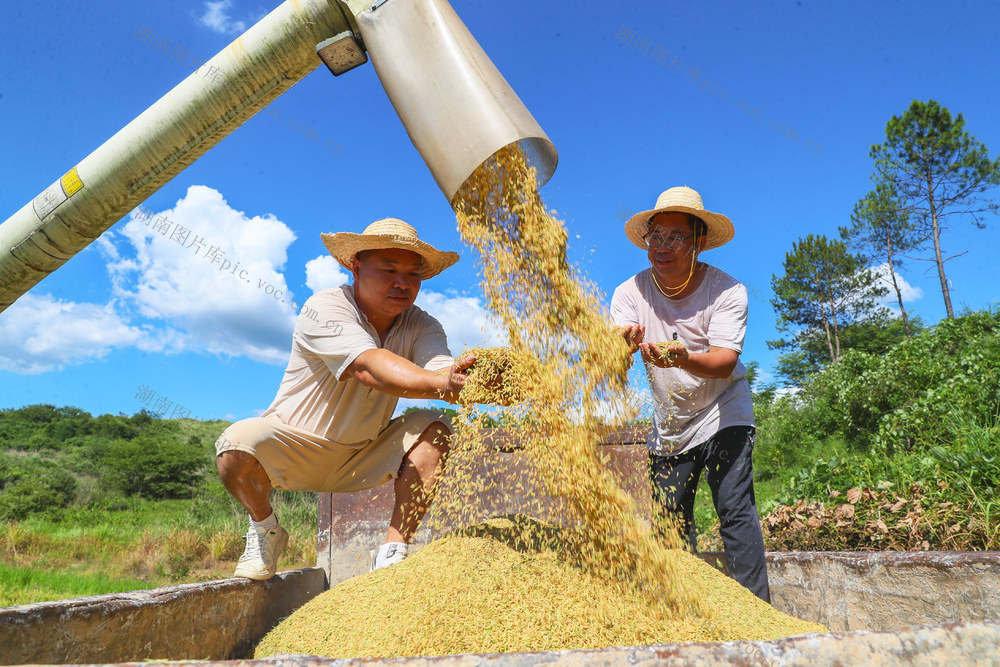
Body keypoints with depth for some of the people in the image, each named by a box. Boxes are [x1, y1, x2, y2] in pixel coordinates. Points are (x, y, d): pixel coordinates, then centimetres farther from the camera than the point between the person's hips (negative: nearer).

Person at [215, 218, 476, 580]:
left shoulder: (422, 327, -10)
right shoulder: (324, 308, -24)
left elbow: (441, 370, -31)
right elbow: (368, 367, -42)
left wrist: (461, 378, -56)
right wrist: (439, 384, -58)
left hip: (361, 461, 3)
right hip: (293, 451, -3)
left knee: (433, 428, -20)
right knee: (238, 445, -31)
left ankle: (392, 554, -14)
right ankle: (265, 529, 1)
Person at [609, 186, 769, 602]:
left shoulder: (726, 290, -16)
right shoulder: (630, 293, -10)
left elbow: (724, 361, -28)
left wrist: (682, 358, -50)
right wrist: (623, 346, -45)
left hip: (722, 414, -3)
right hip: (669, 423, 3)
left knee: (735, 512, -14)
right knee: (671, 524, 7)